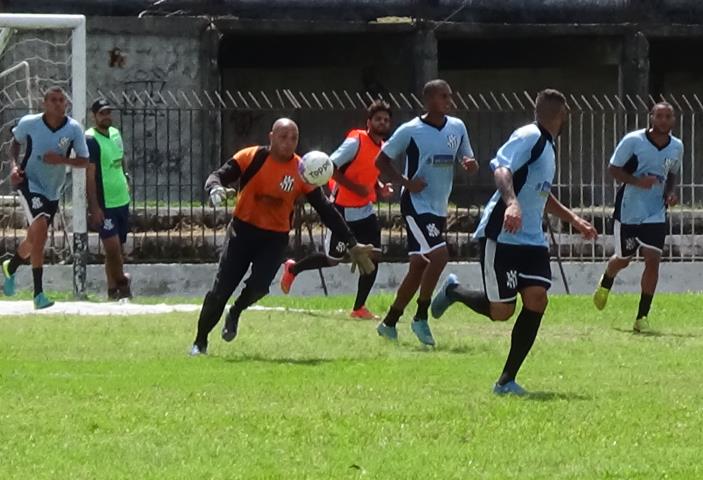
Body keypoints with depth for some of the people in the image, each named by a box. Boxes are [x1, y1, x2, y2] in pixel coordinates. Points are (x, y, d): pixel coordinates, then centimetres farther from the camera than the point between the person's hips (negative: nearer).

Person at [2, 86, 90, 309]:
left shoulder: (74, 129, -10)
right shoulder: (29, 123, -12)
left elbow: (84, 161, -5)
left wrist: (62, 160, -23)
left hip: (53, 191, 4)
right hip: (29, 182, -4)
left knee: (34, 239, 17)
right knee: (40, 228, -25)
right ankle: (38, 294, -23)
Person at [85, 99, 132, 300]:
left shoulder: (115, 134, 11)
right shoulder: (91, 140, -13)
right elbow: (89, 176, -16)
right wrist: (95, 208, -20)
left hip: (122, 200, 7)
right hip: (104, 204, -7)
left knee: (117, 248, 10)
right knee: (112, 246, -11)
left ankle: (113, 289, 15)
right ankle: (121, 282, 7)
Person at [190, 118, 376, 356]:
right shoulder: (251, 158, -10)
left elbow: (327, 211, -4)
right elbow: (218, 176, -13)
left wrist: (351, 244, -6)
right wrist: (215, 188, -39)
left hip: (275, 238, 1)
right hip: (243, 229, -1)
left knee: (258, 286, -21)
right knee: (221, 290, -7)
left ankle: (235, 313, 15)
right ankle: (200, 342, 12)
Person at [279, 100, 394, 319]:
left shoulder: (384, 147, 8)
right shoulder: (356, 142, -17)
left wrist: (381, 188, 2)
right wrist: (355, 187, -24)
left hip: (365, 210, 7)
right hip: (344, 210, -7)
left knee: (373, 256, -6)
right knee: (333, 259, 5)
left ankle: (359, 308, 2)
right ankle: (292, 269, 32)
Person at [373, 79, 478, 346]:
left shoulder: (457, 128, 6)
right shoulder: (410, 131, -10)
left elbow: (469, 162, 15)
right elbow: (381, 161, -2)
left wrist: (470, 164, -10)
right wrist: (406, 182, -16)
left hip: (439, 208, 7)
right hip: (417, 206, -7)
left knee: (419, 266, 9)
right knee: (439, 255, -22)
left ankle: (389, 323, 21)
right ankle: (421, 318, -9)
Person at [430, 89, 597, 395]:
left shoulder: (547, 146, 20)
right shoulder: (529, 137, -11)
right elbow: (502, 169, -27)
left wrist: (575, 221, 34)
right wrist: (512, 202, -44)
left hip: (532, 239, 9)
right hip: (501, 236, -9)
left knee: (536, 300, -9)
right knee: (501, 311, -5)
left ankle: (507, 381, -1)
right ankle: (453, 291, 27)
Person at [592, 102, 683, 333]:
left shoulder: (677, 147, 1)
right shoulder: (633, 140, -14)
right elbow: (613, 168, -9)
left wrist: (670, 193, -2)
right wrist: (638, 181, -24)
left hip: (656, 214, 3)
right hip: (628, 211, -3)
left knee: (653, 259, -11)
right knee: (623, 259, 12)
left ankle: (642, 317, -2)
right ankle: (605, 284, 50)